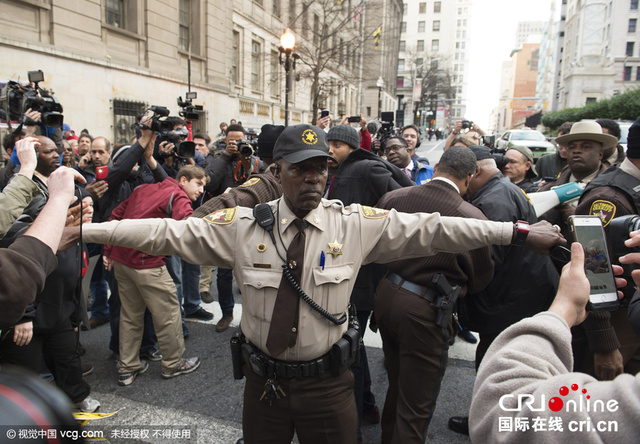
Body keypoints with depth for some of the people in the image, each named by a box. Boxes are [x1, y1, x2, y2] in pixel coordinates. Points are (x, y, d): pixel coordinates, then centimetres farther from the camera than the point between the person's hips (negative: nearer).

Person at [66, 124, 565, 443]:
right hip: (264, 378, 1)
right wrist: (83, 230, -12)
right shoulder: (243, 224, -9)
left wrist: (519, 232, -12)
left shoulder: (358, 224, -9)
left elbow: (430, 228, -11)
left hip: (328, 382, 0)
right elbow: (168, 231, -9)